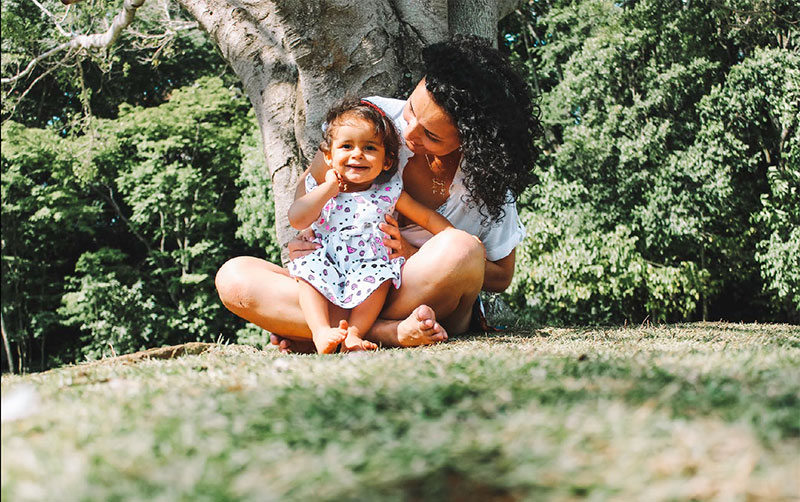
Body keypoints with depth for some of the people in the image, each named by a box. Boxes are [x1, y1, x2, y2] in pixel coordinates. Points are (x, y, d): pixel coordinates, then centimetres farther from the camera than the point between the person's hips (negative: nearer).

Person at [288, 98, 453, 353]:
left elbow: (427, 217, 13)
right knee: (308, 269, -28)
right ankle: (322, 330, -39)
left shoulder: (388, 192, 8)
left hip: (369, 267, 0)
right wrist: (329, 187, -6)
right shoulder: (320, 187, 8)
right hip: (328, 267, 0)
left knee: (379, 275, -31)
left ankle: (354, 332, -37)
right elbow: (297, 220, -7)